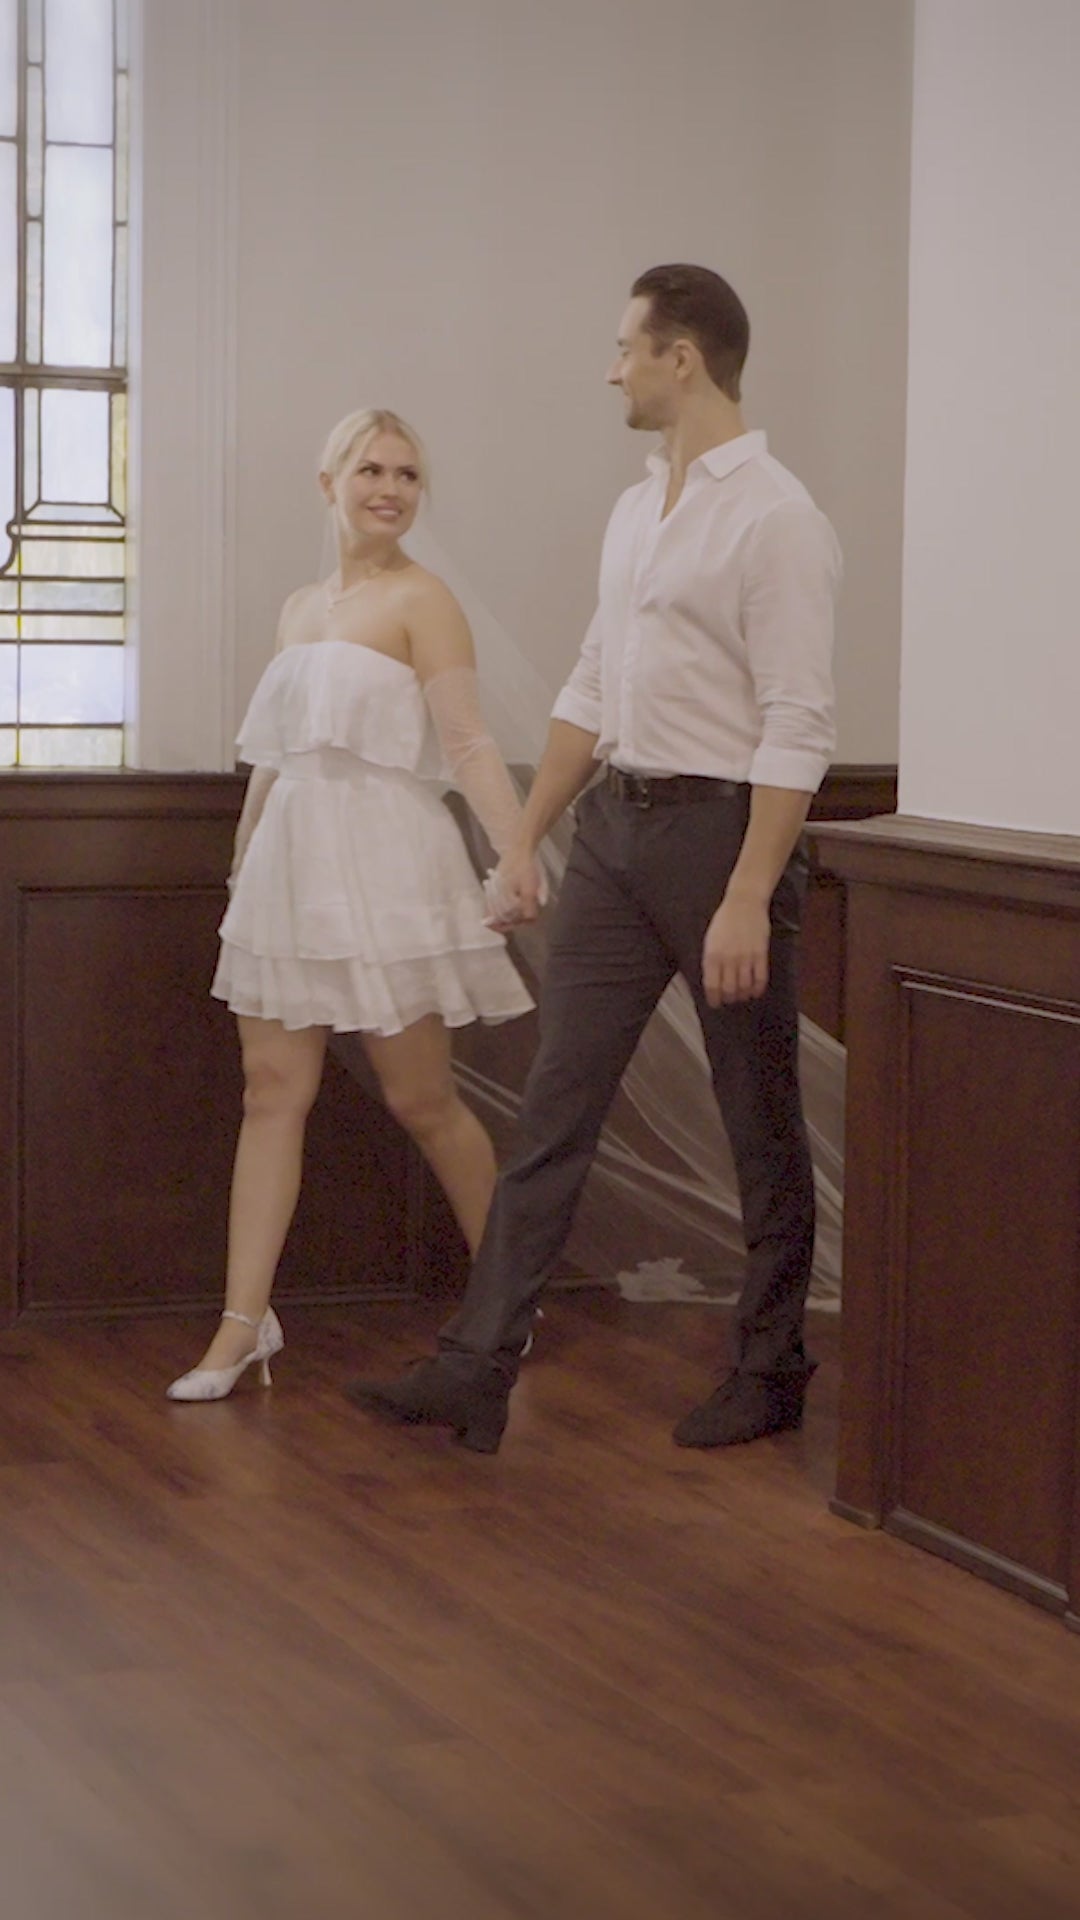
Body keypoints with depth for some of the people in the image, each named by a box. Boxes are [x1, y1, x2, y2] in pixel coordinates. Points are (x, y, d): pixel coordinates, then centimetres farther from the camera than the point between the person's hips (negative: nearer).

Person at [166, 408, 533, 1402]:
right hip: (292, 870, 6)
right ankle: (245, 1322, 1)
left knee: (421, 1098, 2)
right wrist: (242, 861, 25)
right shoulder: (299, 609, 15)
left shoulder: (420, 600, -6)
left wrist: (520, 858, -26)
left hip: (386, 867, -6)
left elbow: (469, 743, -14)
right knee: (273, 1089, 0)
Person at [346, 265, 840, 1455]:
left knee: (760, 1126, 7)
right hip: (617, 823, 8)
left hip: (724, 824, -8)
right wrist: (525, 838, 16)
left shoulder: (775, 519, -13)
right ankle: (476, 1371, 3)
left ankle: (767, 1373, 21)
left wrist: (747, 900, -23)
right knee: (554, 1103, 3)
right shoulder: (634, 511, 13)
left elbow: (796, 728, -18)